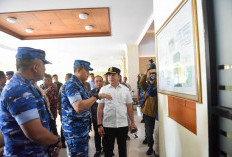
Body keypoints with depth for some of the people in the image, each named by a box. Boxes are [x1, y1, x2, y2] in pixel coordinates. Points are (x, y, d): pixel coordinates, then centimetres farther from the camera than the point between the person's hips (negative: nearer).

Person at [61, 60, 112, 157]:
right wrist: (97, 96, -25)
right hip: (75, 131, -9)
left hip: (83, 129, 10)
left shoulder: (80, 85, 13)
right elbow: (78, 107, -32)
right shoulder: (71, 84, -19)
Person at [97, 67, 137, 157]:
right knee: (108, 149, 12)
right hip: (108, 125, -1)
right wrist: (99, 125, -4)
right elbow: (100, 108, -1)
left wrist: (132, 122, 5)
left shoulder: (125, 89, 3)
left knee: (123, 148, 16)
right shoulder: (103, 89, 0)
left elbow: (129, 107, 6)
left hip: (123, 124, 1)